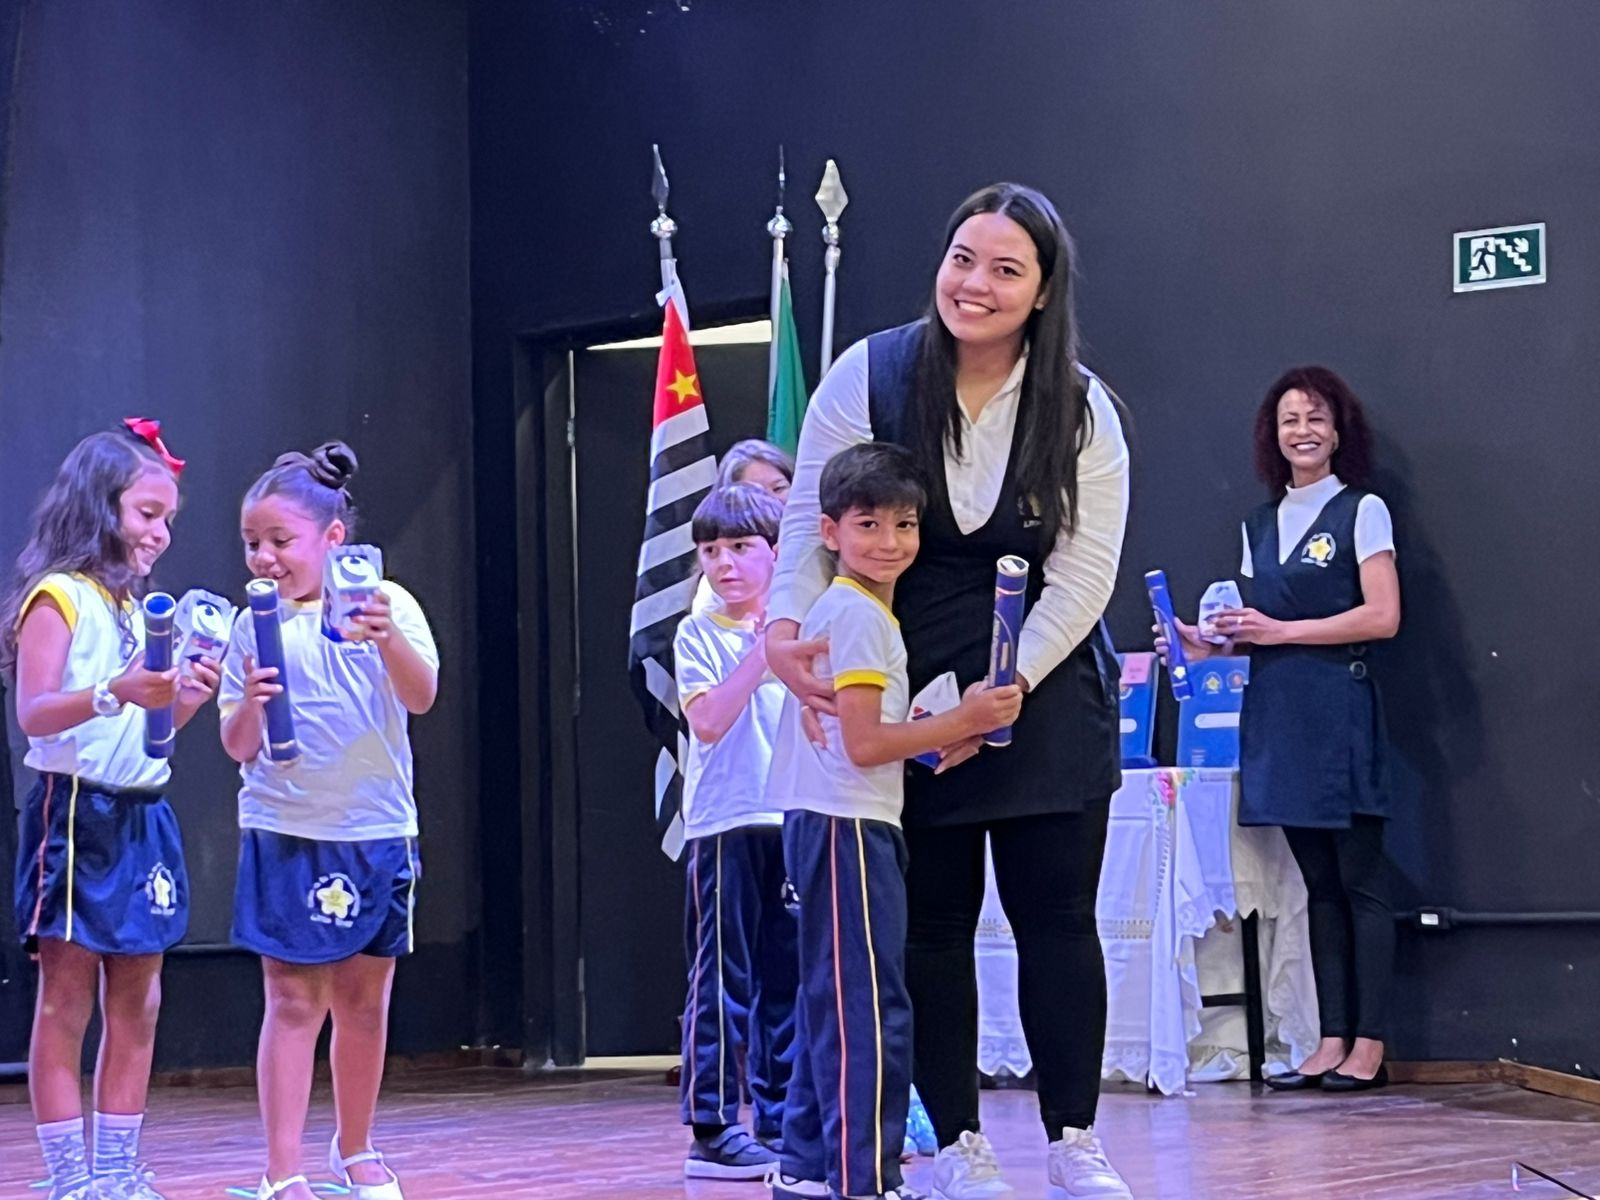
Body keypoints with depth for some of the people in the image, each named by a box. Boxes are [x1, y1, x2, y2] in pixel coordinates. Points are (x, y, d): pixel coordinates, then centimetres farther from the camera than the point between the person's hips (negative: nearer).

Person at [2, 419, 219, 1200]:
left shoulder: (140, 609, 17)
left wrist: (187, 697, 3)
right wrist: (114, 694, -32)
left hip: (142, 815, 8)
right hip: (77, 812, -8)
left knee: (136, 1002, 8)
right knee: (66, 1002, -3)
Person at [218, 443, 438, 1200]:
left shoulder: (387, 603, -1)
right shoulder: (256, 626, 3)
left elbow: (421, 697, -15)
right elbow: (237, 746, 3)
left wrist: (387, 638, -34)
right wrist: (251, 704, -19)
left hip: (376, 830, 0)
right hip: (285, 832, 0)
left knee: (364, 1000, 10)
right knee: (293, 1001, -5)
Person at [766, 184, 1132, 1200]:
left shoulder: (1081, 410, -5)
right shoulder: (869, 376, -6)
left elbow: (1081, 577, -8)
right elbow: (810, 525, -5)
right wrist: (787, 628, -24)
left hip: (1048, 696, 0)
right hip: (904, 698, 0)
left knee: (1057, 918, 2)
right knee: (931, 924, 5)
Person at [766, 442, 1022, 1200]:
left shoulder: (843, 610, 18)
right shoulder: (859, 616, -13)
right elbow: (863, 743, -18)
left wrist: (937, 741, 9)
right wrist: (962, 721, -17)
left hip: (835, 825, 11)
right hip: (847, 826, -11)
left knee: (831, 1006, 15)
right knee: (870, 1011, -10)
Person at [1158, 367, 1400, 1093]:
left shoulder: (1361, 511, -1)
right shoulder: (1261, 525, 16)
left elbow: (1383, 617, -10)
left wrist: (1282, 631, -12)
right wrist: (1212, 645, -1)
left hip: (1337, 708, -6)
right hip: (1277, 713, 6)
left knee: (1360, 880, -4)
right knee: (1318, 884, 8)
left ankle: (1369, 1044, -2)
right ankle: (1332, 1041, 9)